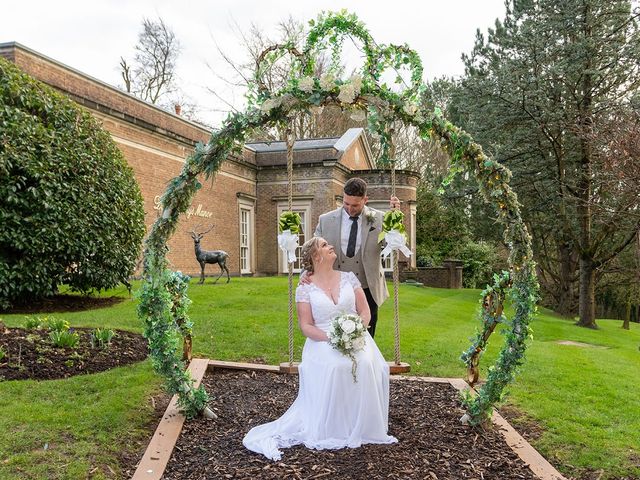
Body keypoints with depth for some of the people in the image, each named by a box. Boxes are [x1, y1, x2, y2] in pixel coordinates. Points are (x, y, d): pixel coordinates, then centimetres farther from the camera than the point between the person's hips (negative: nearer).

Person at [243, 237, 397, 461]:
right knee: (332, 367, -35)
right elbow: (306, 326, -2)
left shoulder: (349, 278, 11)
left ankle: (362, 427, -12)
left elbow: (365, 312, 8)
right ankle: (332, 430, -17)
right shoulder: (305, 288, 3)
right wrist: (331, 338, -18)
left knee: (366, 365, -30)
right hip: (323, 342, -2)